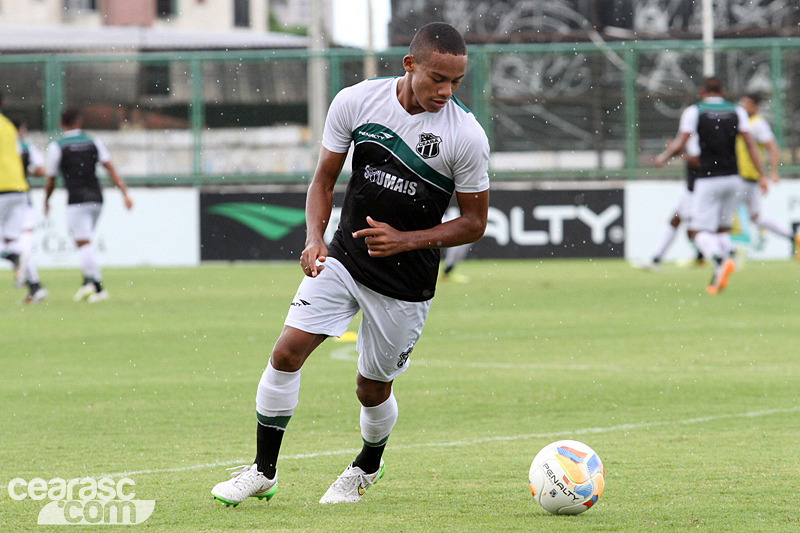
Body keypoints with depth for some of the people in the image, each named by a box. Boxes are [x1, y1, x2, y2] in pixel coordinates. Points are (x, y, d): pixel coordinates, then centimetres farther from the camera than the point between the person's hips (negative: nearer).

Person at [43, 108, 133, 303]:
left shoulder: (56, 147, 0)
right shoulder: (94, 143, 10)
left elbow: (50, 180, 5)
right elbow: (111, 169, 0)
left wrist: (46, 202, 21)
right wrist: (125, 193, -4)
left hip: (76, 201, -5)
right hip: (96, 198, 5)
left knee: (83, 243, -9)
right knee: (85, 242, 20)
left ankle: (98, 287, -21)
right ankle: (87, 283, 18)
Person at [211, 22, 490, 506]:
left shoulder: (466, 135, -15)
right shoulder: (356, 101, -8)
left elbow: (475, 222, -6)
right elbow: (324, 180, 4)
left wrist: (405, 240, -18)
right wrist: (315, 238, -13)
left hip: (407, 282, -2)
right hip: (344, 258, 2)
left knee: (373, 390, 7)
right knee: (287, 353, -10)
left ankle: (367, 468, 39)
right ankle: (264, 471, 5)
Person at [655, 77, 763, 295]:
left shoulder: (693, 111, -2)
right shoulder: (737, 111, 8)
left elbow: (679, 145, -7)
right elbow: (749, 144, 1)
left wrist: (663, 157, 11)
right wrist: (761, 175, 1)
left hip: (708, 179, -4)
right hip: (732, 177, 4)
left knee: (698, 230, -4)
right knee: (722, 229, 15)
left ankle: (720, 261, -31)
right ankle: (718, 279, 7)